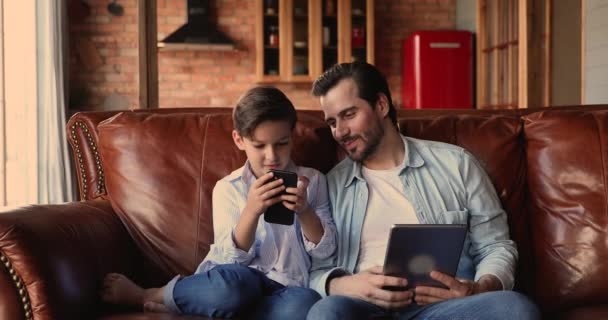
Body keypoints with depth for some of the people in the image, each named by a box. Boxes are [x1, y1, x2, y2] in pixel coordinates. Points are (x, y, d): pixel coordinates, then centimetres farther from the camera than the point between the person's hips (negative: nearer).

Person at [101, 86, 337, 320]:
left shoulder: (312, 181, 7)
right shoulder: (228, 188, 2)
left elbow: (325, 251, 3)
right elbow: (232, 258, -5)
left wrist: (304, 211, -15)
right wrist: (252, 211, -21)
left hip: (286, 289, 3)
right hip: (240, 284, -2)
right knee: (232, 281, -40)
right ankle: (145, 295, -12)